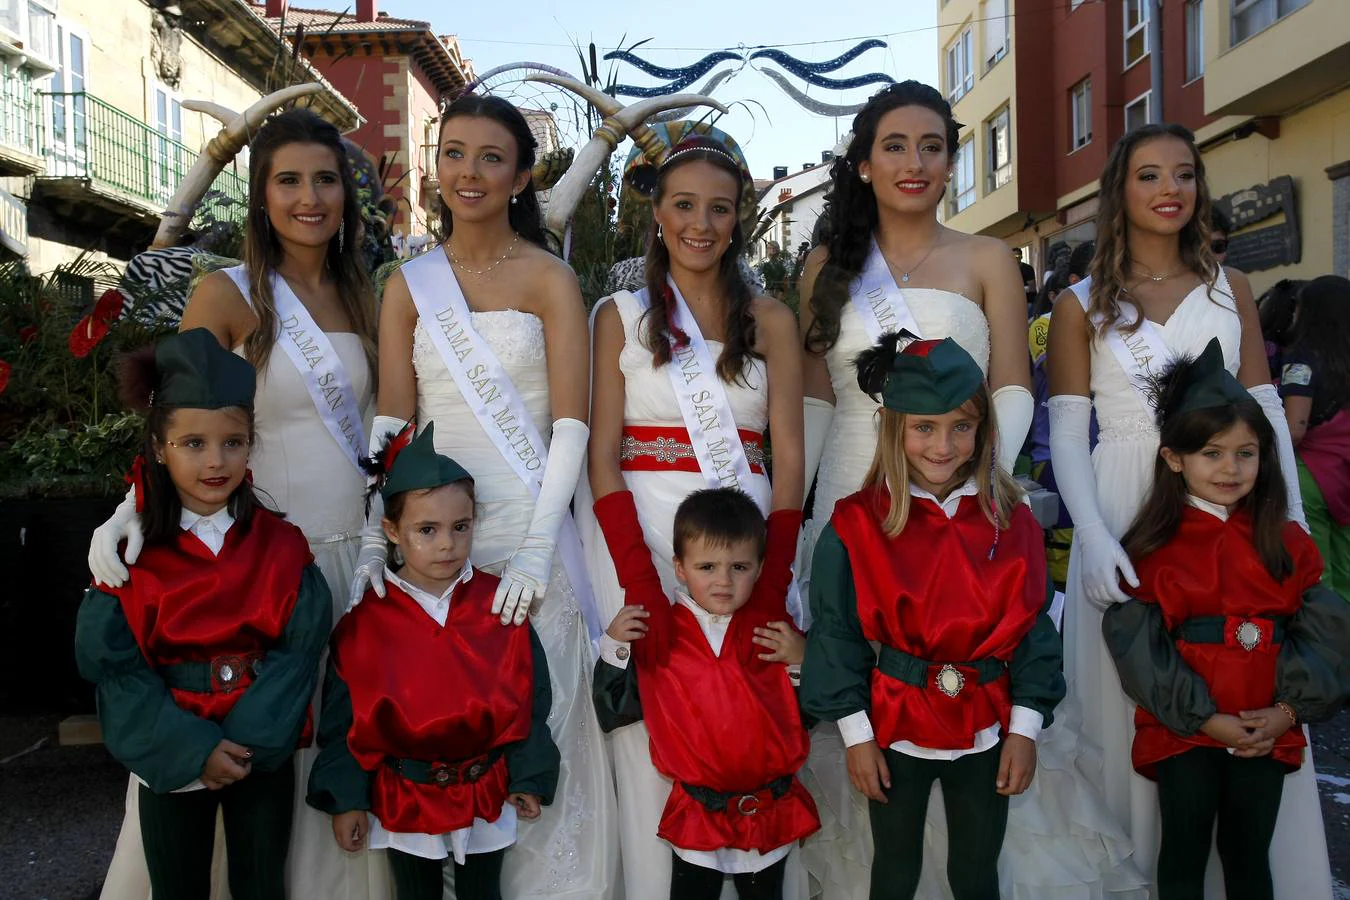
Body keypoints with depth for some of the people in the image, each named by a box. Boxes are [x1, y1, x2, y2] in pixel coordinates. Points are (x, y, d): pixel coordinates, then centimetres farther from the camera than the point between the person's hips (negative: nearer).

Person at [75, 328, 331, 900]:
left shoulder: (281, 546, -5)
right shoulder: (132, 552, -6)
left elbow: (301, 646, -11)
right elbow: (112, 663, -10)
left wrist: (248, 740, -20)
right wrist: (192, 748, -17)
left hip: (264, 756, 0)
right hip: (171, 760, 0)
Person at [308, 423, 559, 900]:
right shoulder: (365, 621, -11)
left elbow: (529, 698, -4)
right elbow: (343, 718, -5)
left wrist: (529, 776, -3)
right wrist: (346, 798, -5)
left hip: (487, 798, 0)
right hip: (402, 802, 0)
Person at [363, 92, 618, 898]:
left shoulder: (550, 279, 0)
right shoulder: (409, 285, 9)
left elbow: (571, 425, -7)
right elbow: (392, 422, 4)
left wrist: (537, 550, -17)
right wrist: (373, 540, -9)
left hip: (530, 528, -3)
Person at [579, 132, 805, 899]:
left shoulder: (771, 320, 10)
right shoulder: (621, 316, 8)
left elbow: (789, 457, 4)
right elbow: (603, 456, 0)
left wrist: (772, 581, -10)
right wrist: (643, 588, -13)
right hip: (636, 539, -1)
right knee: (648, 741, -1)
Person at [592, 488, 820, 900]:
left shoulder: (774, 632, -5)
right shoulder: (656, 634, -7)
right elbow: (615, 714, -3)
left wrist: (802, 662, -16)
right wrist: (614, 649, -14)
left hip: (771, 816, 1)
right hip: (697, 819, -1)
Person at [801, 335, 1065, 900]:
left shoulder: (1012, 522, -6)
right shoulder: (856, 525, -12)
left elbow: (1033, 626, -1)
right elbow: (836, 634, -8)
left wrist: (1025, 727, -5)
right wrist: (856, 735, -7)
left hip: (987, 734, 2)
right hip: (895, 732, -1)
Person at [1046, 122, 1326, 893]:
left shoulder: (1230, 288, 11)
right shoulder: (1082, 305, 4)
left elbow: (1266, 413, 8)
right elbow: (1067, 431, -3)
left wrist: (1293, 525, -1)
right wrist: (1094, 536, -16)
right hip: (1127, 512, -2)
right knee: (1138, 715, 5)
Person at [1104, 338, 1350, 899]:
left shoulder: (1284, 543, 3)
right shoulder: (1151, 549, -7)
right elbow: (1138, 642, -13)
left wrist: (1290, 707, -12)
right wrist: (1203, 717, -15)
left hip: (1268, 729, 3)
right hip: (1183, 728, -2)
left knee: (1248, 854, 16)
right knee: (1185, 853, 10)